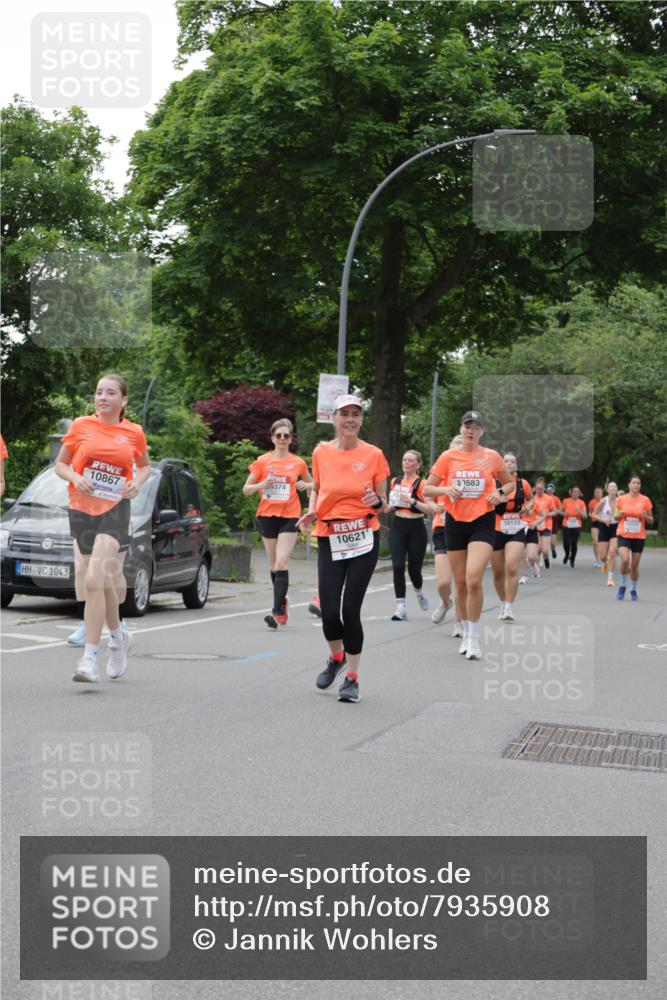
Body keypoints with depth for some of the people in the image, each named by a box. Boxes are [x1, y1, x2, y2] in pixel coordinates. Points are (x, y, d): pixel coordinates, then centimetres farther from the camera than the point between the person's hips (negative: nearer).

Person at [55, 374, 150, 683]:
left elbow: (145, 465, 21)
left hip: (115, 509, -2)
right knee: (104, 581, 11)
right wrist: (75, 478, -9)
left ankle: (89, 658, -16)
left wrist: (137, 483, 0)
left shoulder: (134, 433, 4)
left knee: (94, 581, -18)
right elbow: (60, 464, 11)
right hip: (81, 509, 3)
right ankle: (118, 636, 38)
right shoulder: (81, 426, 4)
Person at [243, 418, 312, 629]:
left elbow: (312, 483, 20)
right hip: (267, 515, 2)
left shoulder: (298, 463, 4)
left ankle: (277, 612, -18)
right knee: (274, 566, 10)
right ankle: (282, 603, 29)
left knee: (281, 563, -15)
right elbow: (246, 489, 6)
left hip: (289, 516, -2)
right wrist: (262, 485, -14)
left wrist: (306, 485, -3)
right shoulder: (262, 461, 4)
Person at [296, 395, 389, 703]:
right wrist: (311, 512, 1)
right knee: (329, 611, -3)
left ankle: (352, 678, 11)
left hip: (364, 538, -2)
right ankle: (336, 657, 30)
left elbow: (383, 504, 7)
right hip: (329, 538, 2)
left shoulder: (373, 455, 0)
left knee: (350, 610, -6)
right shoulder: (321, 453, 5)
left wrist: (377, 501, -16)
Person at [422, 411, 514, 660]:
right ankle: (466, 633, 27)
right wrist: (447, 489, -15)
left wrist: (499, 493, -5)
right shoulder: (448, 457, 3)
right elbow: (427, 489, 4)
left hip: (483, 522, -2)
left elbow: (510, 483, 16)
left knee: (473, 580, -19)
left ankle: (474, 637, -6)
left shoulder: (491, 457, 2)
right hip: (455, 522, 2)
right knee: (460, 583, 8)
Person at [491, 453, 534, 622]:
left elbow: (531, 499, 22)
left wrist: (528, 506, 1)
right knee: (498, 572, 10)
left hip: (516, 531, 0)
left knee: (511, 568, -18)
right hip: (496, 531, 0)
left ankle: (509, 607, -13)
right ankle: (503, 603, 32)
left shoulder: (523, 484, 3)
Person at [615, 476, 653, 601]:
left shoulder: (645, 500, -1)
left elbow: (651, 521, 5)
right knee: (625, 560, -21)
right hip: (623, 535, -1)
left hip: (639, 537, 1)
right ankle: (623, 586, 2)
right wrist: (620, 514, -11)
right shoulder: (621, 499, 1)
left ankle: (634, 590, 26)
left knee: (635, 565, 4)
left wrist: (645, 516, -17)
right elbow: (616, 517, 12)